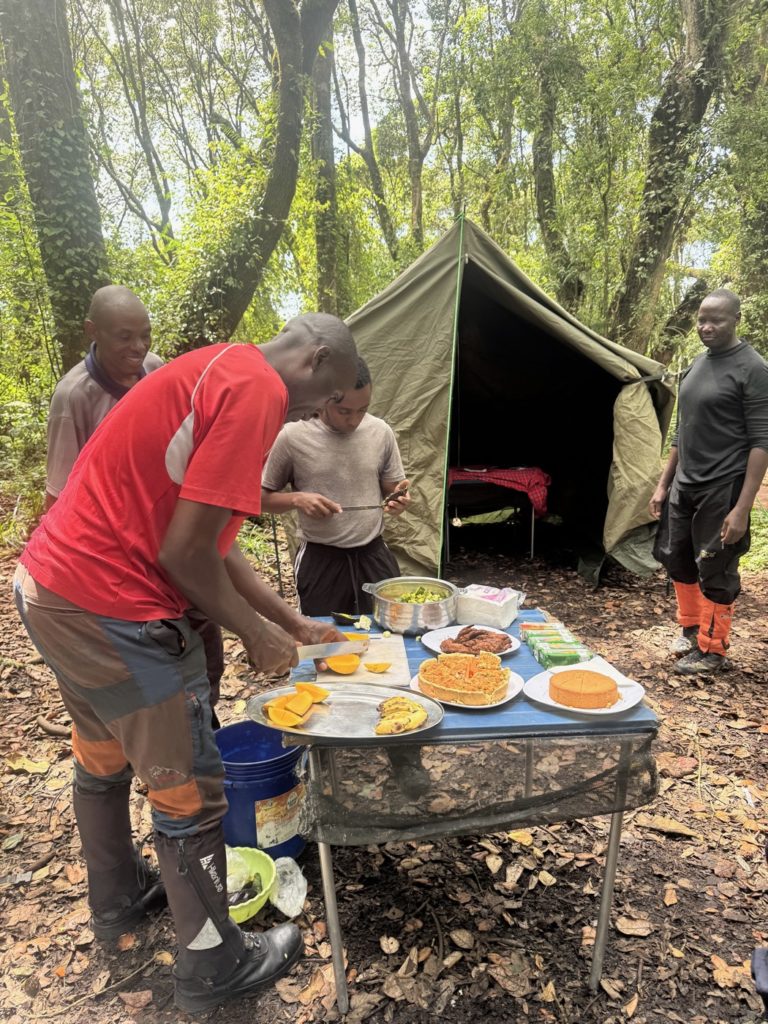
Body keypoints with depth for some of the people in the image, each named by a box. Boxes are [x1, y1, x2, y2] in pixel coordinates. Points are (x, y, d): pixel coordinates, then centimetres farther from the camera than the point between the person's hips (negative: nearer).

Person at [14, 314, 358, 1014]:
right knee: (191, 794, 6)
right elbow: (186, 551, -21)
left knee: (103, 763, 28)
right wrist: (258, 635, -5)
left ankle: (117, 901, 51)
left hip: (48, 586, 11)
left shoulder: (215, 373, 15)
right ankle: (213, 968, 28)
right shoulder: (258, 387, -16)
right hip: (111, 610, -11)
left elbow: (215, 543, 18)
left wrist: (294, 624, 21)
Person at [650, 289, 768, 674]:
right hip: (683, 486, 7)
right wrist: (663, 483, 15)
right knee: (678, 561, 14)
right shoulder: (696, 364, 11)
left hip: (722, 490, -7)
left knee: (715, 573, 2)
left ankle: (712, 650, 19)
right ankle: (691, 628, 35)